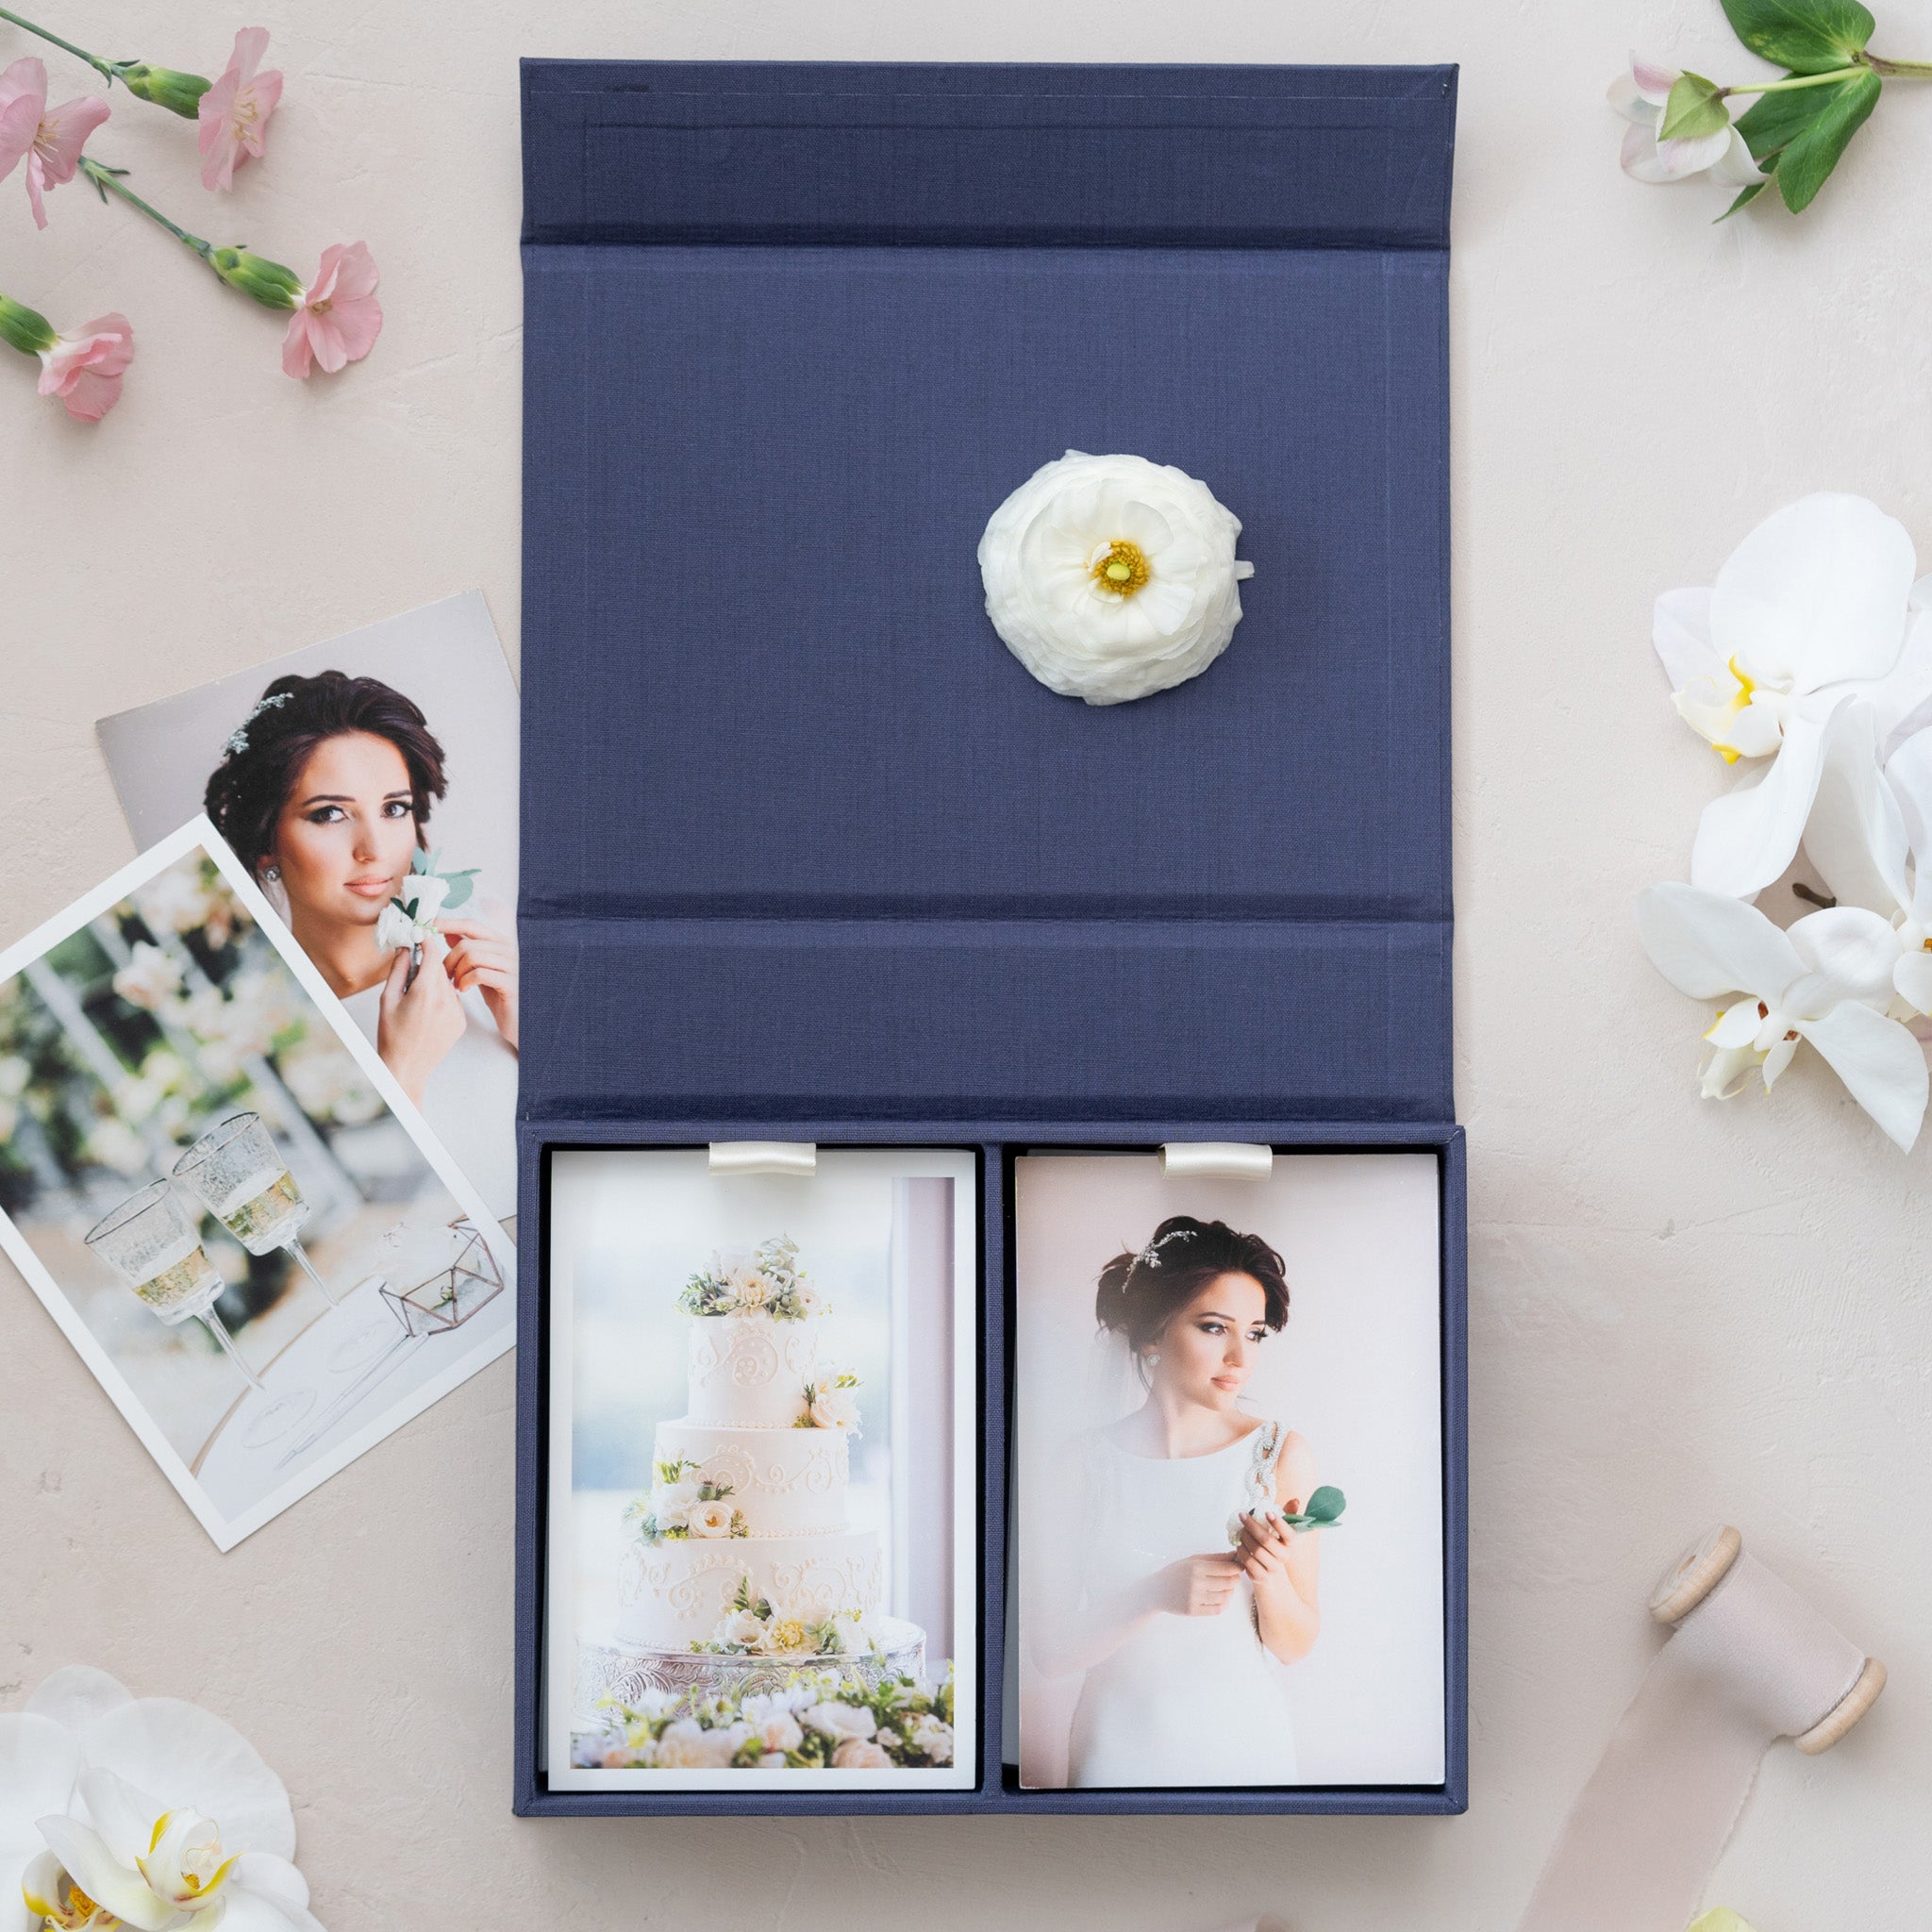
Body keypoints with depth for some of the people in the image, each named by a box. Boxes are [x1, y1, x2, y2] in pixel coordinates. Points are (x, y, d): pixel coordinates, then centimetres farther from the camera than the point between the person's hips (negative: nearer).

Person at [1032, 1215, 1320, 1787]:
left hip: (1243, 1745, 1)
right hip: (1119, 1752, 0)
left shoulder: (1280, 1455, -10)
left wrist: (1271, 1580, -24)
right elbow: (1051, 1650, -10)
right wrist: (1157, 1595, -24)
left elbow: (1296, 1646, -4)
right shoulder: (1087, 1461, -10)